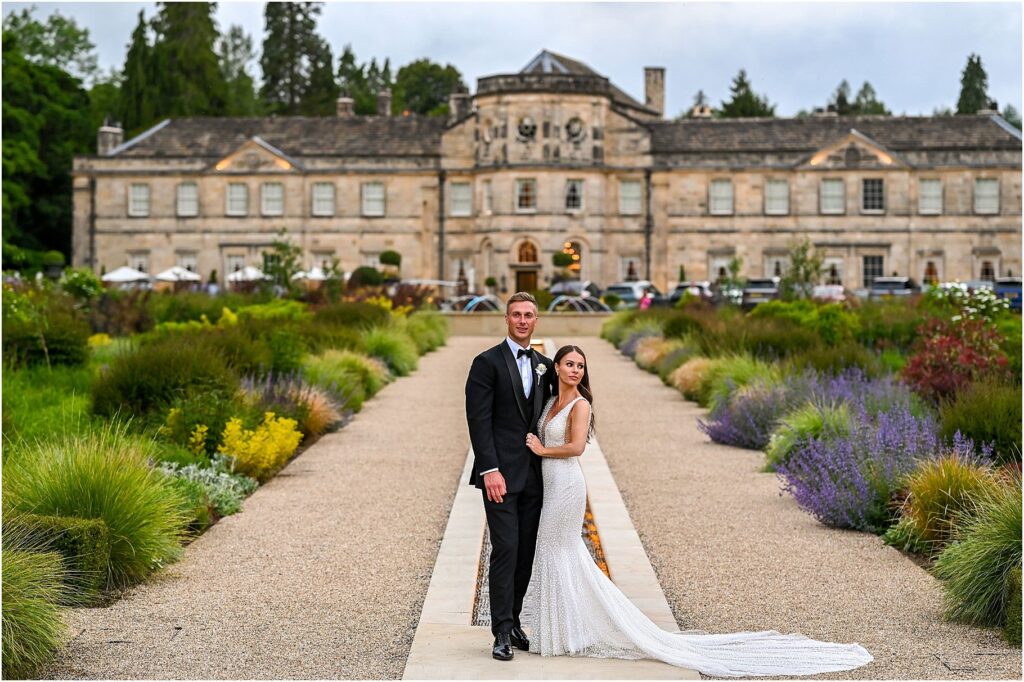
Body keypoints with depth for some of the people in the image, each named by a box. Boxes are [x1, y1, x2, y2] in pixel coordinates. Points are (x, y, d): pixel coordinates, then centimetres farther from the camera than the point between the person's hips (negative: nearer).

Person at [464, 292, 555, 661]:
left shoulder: (543, 366, 13)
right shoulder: (487, 363, -5)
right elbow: (479, 420, -10)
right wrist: (490, 470, -17)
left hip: (533, 475, 6)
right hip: (501, 474, -6)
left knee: (526, 553, 8)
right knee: (506, 549, -9)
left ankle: (512, 621, 19)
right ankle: (503, 631, -5)